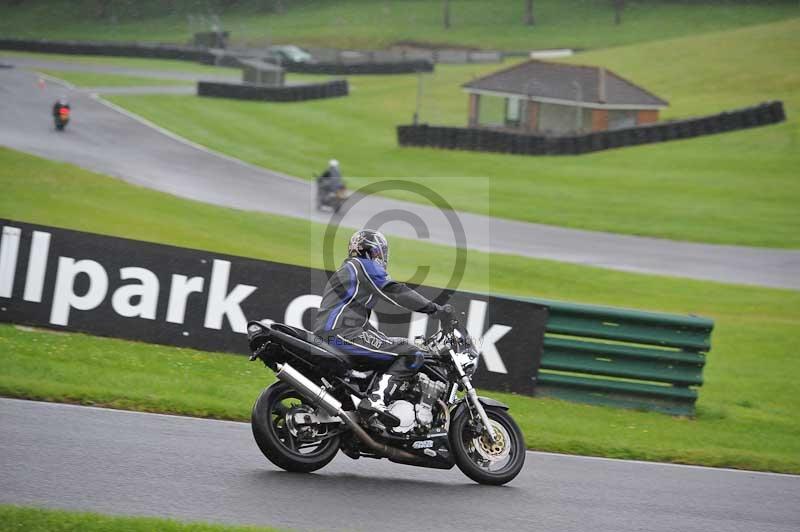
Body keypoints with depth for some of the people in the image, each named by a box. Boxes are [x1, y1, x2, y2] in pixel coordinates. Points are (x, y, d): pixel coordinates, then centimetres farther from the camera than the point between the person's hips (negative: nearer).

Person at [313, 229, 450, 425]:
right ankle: (376, 399, -29)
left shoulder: (347, 269, 30)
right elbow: (394, 292, -12)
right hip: (344, 334, -10)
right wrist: (434, 309, -13)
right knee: (413, 355, -17)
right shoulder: (365, 266, 0)